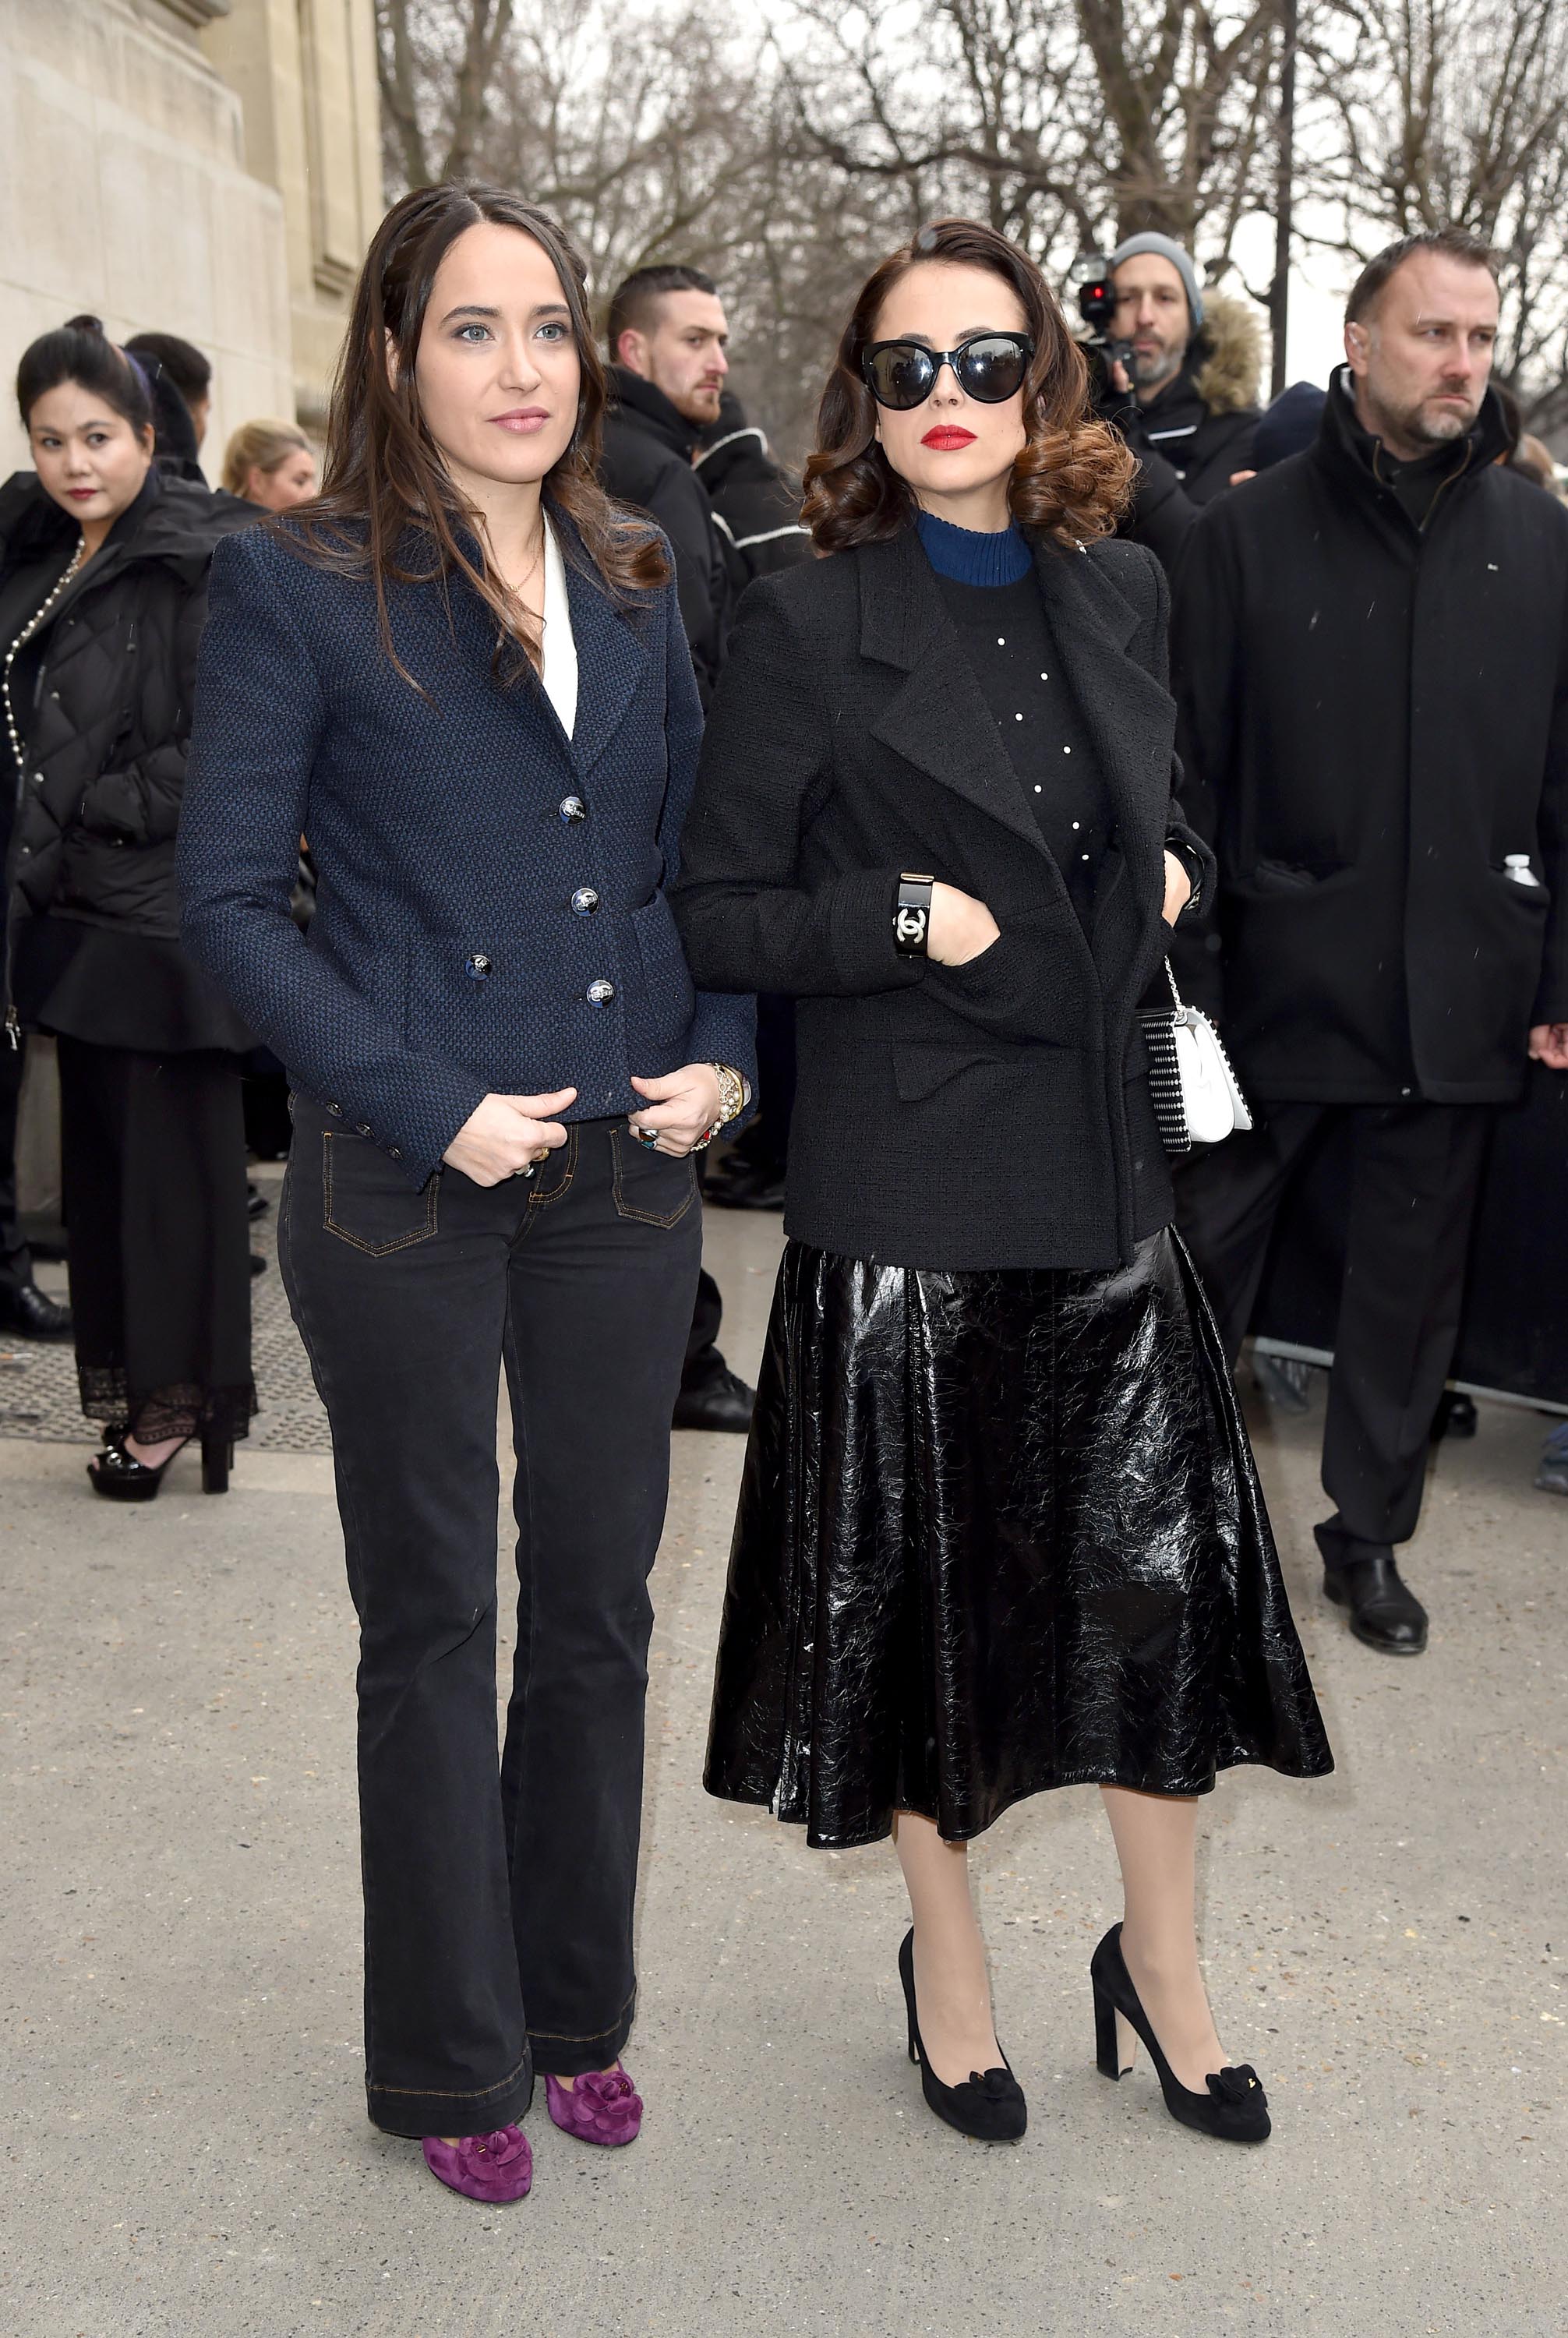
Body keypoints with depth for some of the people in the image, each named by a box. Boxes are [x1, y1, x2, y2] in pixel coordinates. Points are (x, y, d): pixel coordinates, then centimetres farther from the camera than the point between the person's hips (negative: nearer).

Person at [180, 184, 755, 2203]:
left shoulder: (632, 588, 8)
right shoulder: (297, 587, -6)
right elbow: (227, 897, -10)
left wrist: (724, 1049, -3)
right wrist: (431, 1108, -16)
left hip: (625, 1172, 5)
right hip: (404, 1192, -4)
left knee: (598, 1603, 14)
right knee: (432, 1622, 9)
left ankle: (577, 2009, 34)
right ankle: (452, 2057, 28)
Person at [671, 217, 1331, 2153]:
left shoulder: (1123, 594, 8)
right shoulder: (808, 625, -6)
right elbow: (713, 916, -5)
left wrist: (1167, 881, 4)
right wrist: (906, 920, -17)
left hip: (1105, 1165, 4)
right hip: (905, 1187, -4)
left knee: (1173, 1570, 6)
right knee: (923, 1582, 8)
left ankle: (1159, 1957, 30)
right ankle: (946, 1960, 33)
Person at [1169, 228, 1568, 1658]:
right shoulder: (1251, 532, -1)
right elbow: (1189, 772, -2)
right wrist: (1179, 973, -6)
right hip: (1279, 977, -2)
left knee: (1413, 1272, 12)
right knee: (1207, 1252, 7)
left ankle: (1370, 1535, 28)